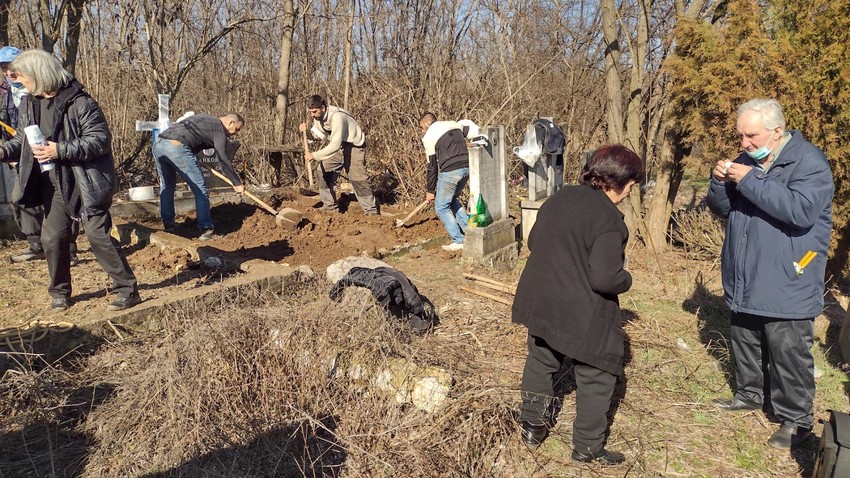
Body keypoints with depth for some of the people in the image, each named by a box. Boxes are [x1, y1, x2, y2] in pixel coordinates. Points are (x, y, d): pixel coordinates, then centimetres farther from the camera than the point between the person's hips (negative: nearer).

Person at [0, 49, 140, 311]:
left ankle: (128, 290, 2)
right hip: (54, 184, 7)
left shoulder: (78, 102, -15)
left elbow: (100, 139, -19)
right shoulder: (29, 104, 7)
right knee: (52, 238, 8)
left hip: (86, 182, -7)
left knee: (98, 235, -8)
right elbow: (22, 141, 17)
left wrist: (61, 150, -24)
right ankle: (60, 292, 26)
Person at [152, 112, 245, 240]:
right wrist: (237, 183, 2)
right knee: (201, 190, 1)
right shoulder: (219, 129, 5)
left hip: (158, 144, 9)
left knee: (167, 186, 25)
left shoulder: (204, 118, 29)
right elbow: (223, 159, -2)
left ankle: (168, 224, 31)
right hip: (177, 148, -9)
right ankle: (205, 229, 3)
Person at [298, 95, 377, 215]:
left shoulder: (336, 117, -35)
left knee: (358, 179, -11)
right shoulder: (318, 116, -9)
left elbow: (335, 145, -39)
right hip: (336, 146, 8)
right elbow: (320, 134, 2)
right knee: (324, 172, 4)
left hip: (353, 146, -8)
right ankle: (330, 206, 15)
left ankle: (371, 211, 0)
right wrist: (307, 131, -18)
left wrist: (314, 155, -38)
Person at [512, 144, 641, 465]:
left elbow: (534, 242, 13)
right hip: (582, 314, -7)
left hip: (539, 302, 7)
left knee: (540, 361, 25)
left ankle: (532, 428, 38)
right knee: (596, 378, 12)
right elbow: (605, 279, -26)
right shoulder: (609, 219, -21)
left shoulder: (560, 197, 3)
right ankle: (588, 449, 23)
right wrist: (626, 279, -5)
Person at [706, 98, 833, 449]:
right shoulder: (747, 161, 9)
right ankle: (749, 394, 38)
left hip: (786, 286, -7)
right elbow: (720, 209, 12)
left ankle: (796, 419, 15)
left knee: (788, 353, -1)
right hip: (744, 282, 7)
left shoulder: (809, 162, -13)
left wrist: (749, 180, -28)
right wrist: (720, 181, -9)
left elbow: (802, 210, -29)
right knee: (744, 341, 19)